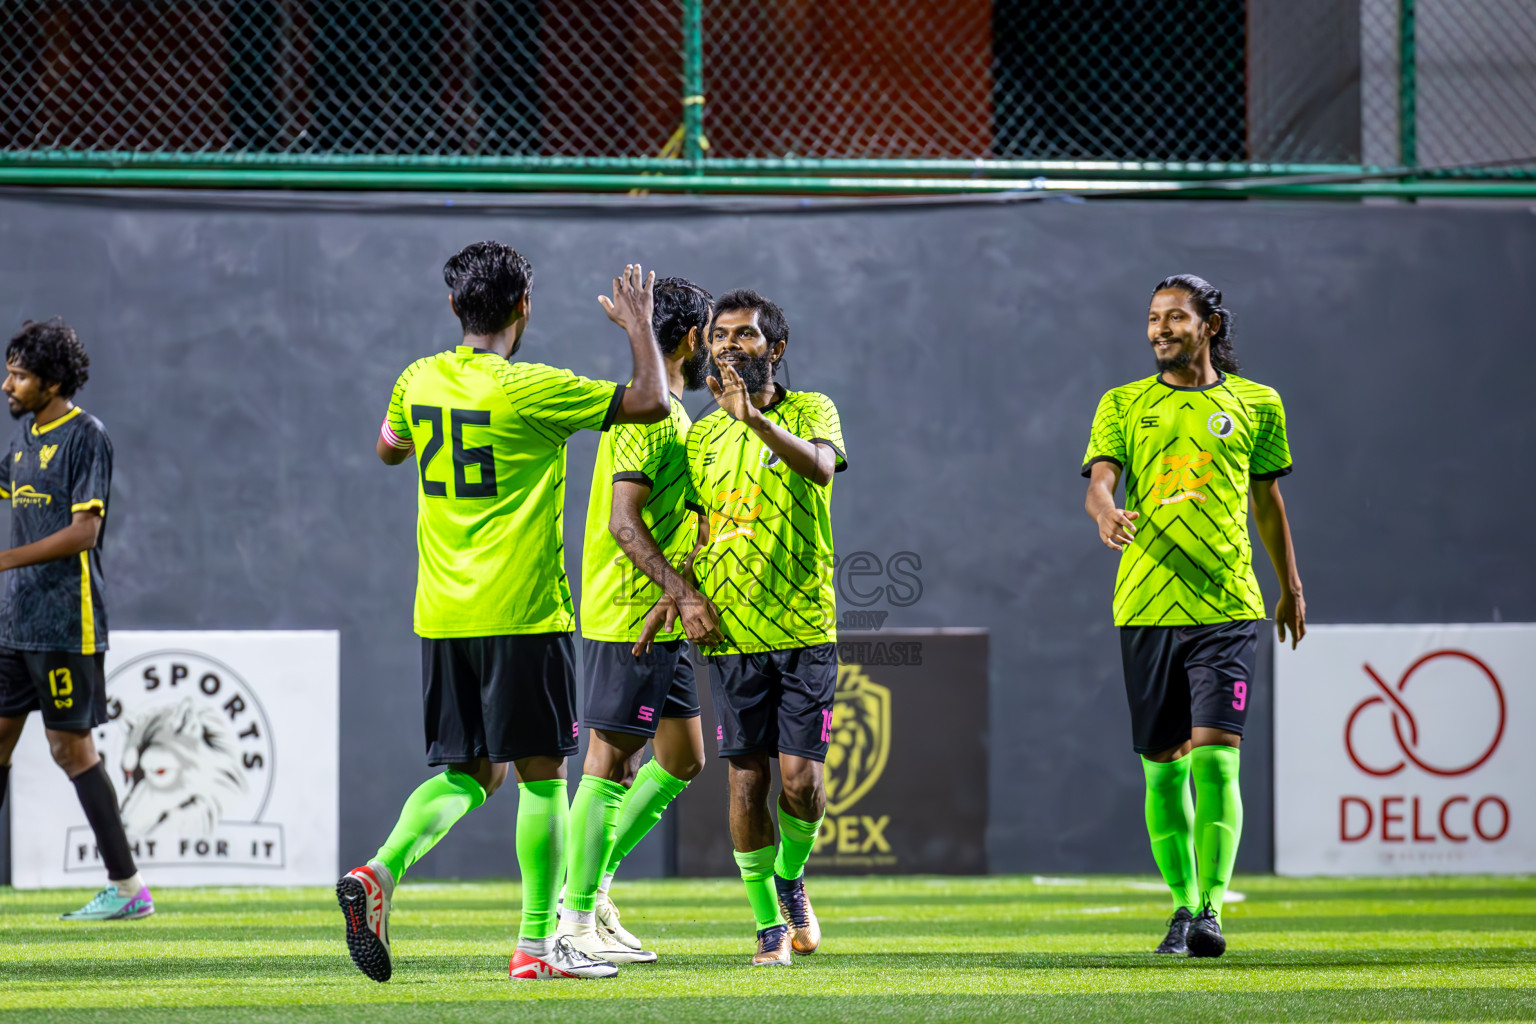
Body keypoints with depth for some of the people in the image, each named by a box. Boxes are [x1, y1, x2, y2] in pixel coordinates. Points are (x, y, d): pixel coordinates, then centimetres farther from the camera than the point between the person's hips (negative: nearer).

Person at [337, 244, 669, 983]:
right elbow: (651, 403, -12)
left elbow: (389, 451, 26)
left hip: (440, 617, 6)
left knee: (468, 772, 13)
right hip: (522, 616, -6)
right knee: (541, 774, 4)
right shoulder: (528, 390, -14)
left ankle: (380, 872, -12)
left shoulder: (418, 382, 4)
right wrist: (638, 326, 4)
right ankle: (537, 945, 6)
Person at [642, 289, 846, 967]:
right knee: (747, 779, 0)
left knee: (801, 775, -9)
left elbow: (820, 465, -22)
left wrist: (755, 417, -36)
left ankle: (790, 878, 21)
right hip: (730, 632, 3)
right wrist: (676, 593, 2)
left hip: (804, 629, -3)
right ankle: (768, 922, 13)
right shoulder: (702, 437, 12)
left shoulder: (809, 411, 0)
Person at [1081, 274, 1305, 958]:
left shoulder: (1255, 405, 9)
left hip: (1227, 604, -1)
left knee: (1215, 757, -14)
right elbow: (1099, 480, -5)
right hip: (1147, 608, 1)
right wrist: (1107, 513, -29)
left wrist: (1291, 587, 26)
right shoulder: (1124, 406, 8)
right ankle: (1183, 904, 18)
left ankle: (1211, 910, -16)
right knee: (1163, 768, 5)